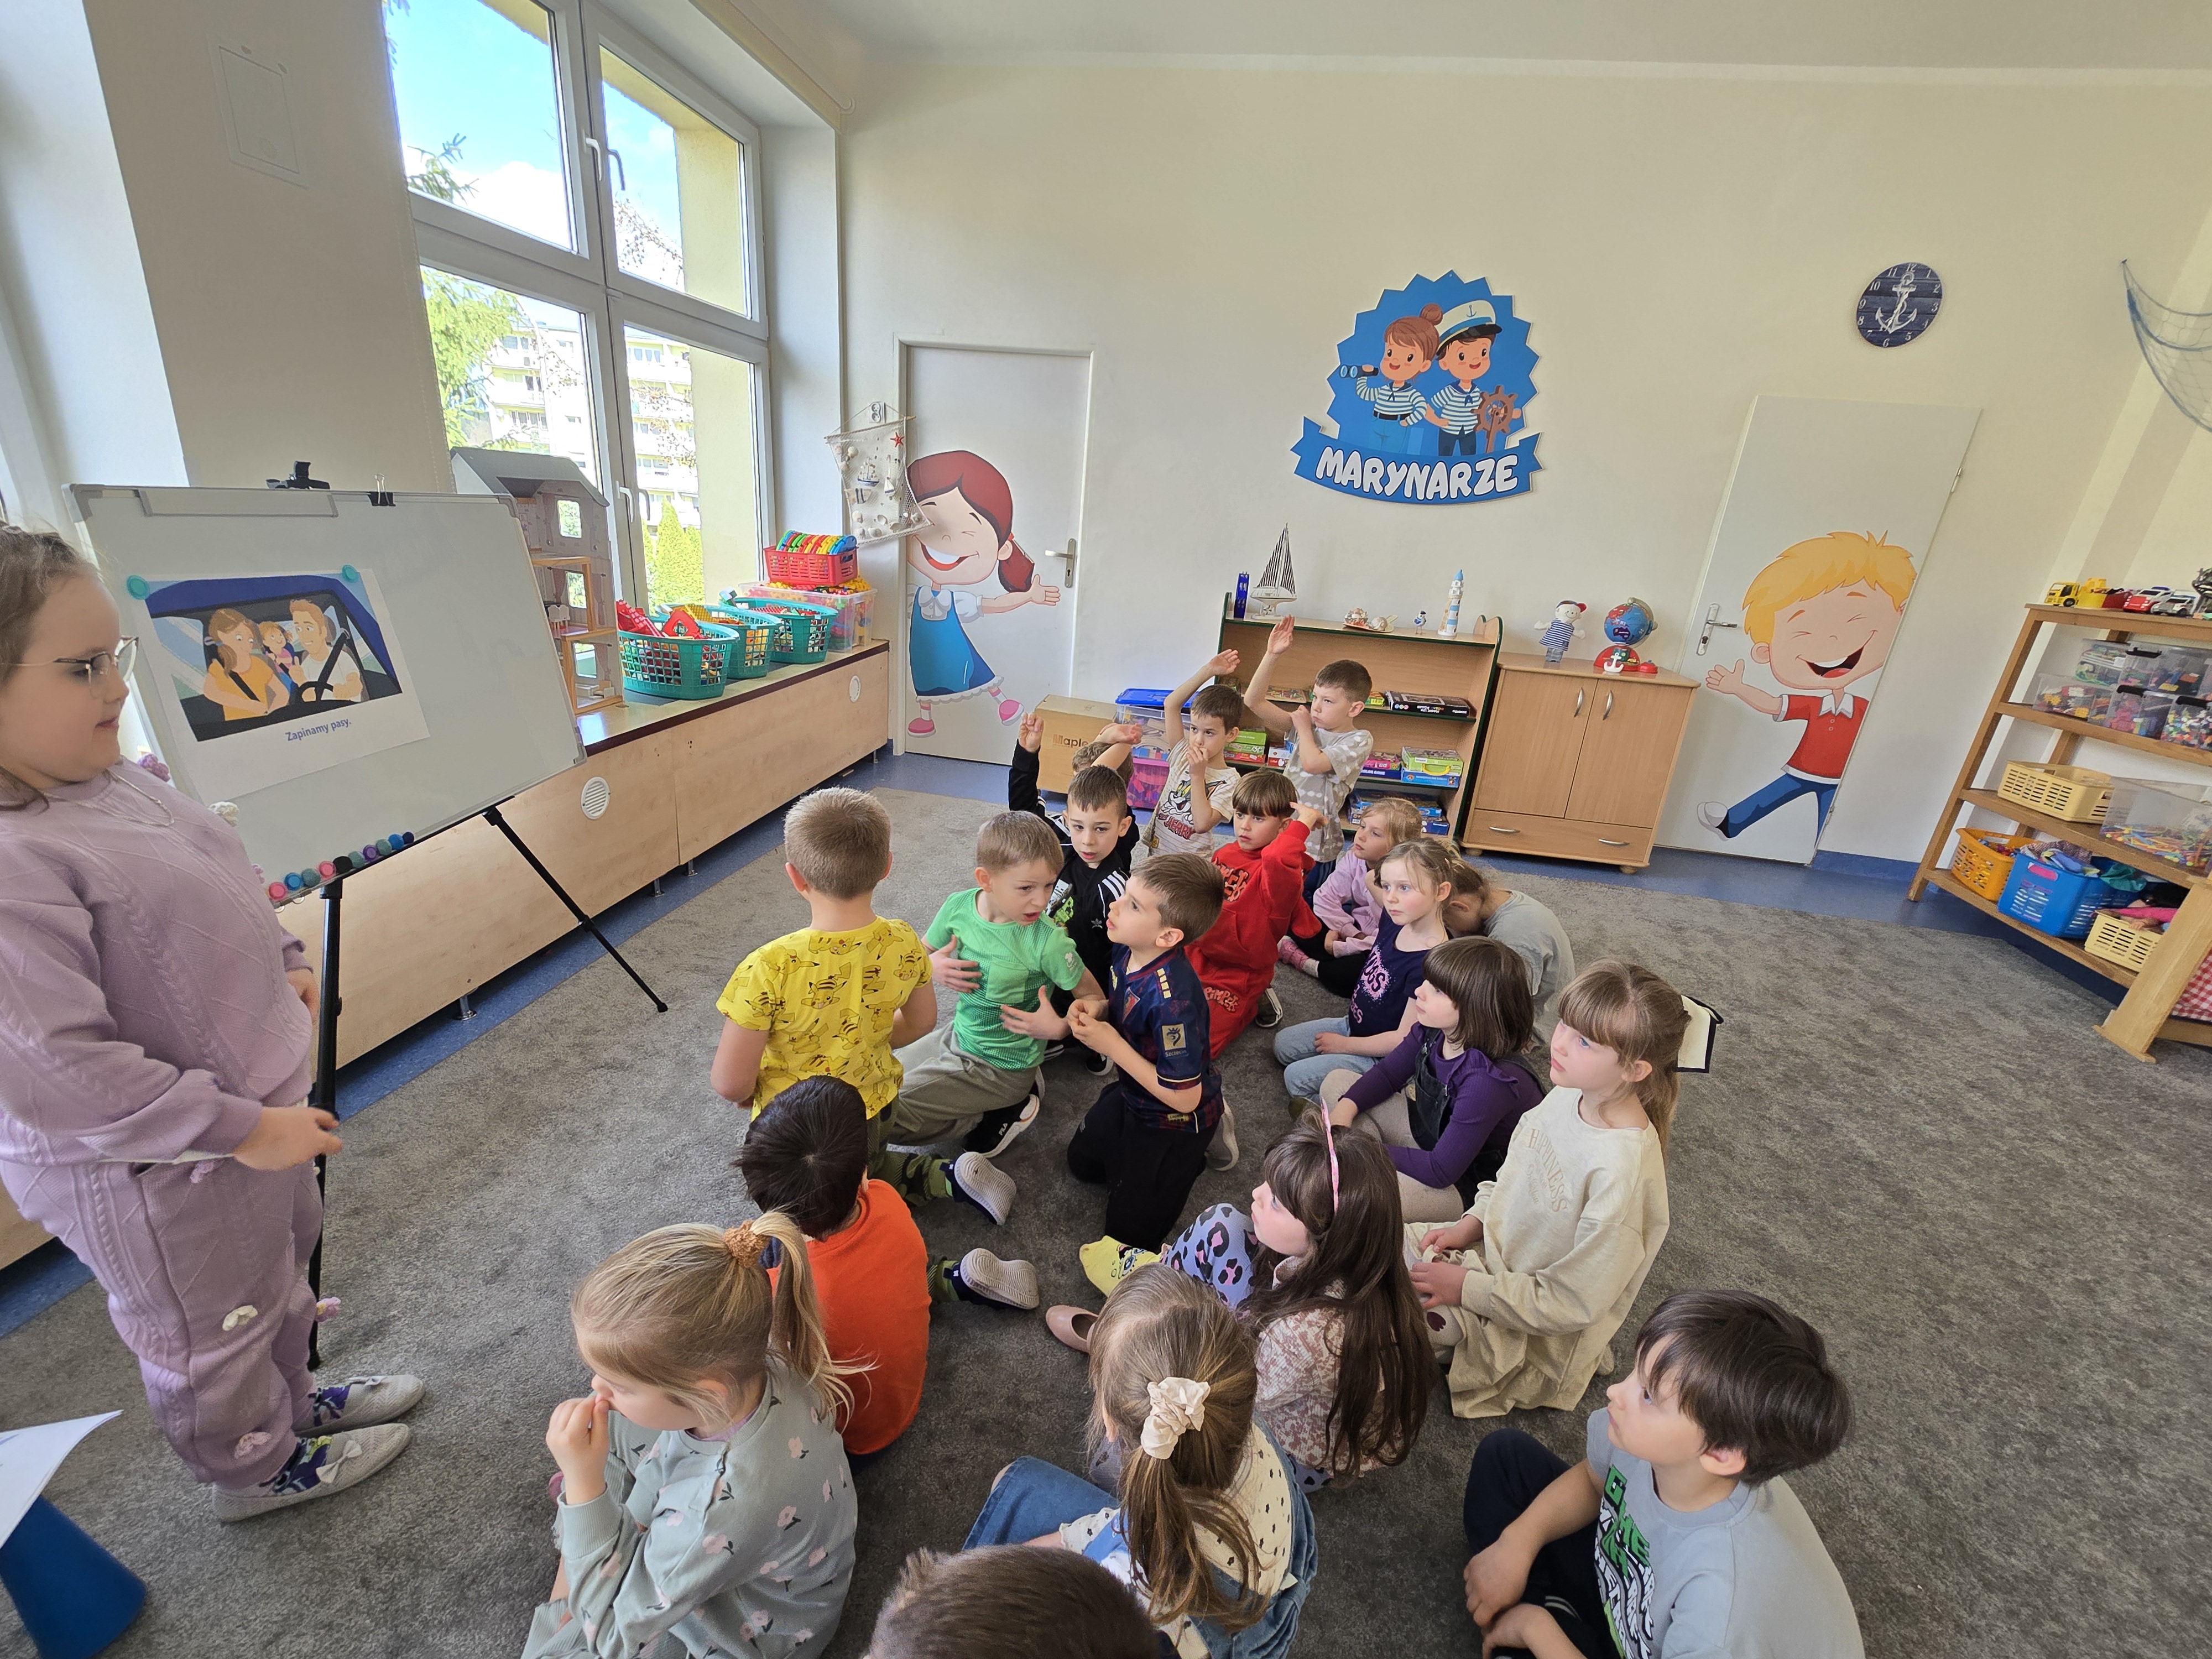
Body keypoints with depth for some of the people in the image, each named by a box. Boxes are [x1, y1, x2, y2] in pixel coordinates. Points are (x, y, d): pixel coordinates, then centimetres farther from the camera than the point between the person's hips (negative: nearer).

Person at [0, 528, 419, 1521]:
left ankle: (293, 1404, 56)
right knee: (212, 1332, 20)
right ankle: (253, 1469, 47)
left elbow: (215, 896, 14)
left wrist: (285, 964, 6)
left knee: (281, 1273, 30)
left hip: (255, 1107, 9)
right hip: (157, 1174, -8)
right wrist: (242, 1128, -24)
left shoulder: (111, 779, -3)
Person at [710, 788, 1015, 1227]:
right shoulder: (904, 944, -19)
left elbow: (730, 1084, -24)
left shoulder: (768, 970, -34)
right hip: (873, 1112, 5)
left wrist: (749, 1084, -1)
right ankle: (950, 1176, 12)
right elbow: (920, 1023, -1)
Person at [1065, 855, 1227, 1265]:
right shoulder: (1128, 950, -17)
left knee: (1129, 1230, 11)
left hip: (1175, 1121, -8)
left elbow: (1184, 1097, -33)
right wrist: (1098, 1011, -18)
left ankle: (1194, 1154, 24)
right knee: (1082, 1159, 27)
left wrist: (1112, 1045, -30)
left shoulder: (1174, 999, -42)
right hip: (1132, 1095, 8)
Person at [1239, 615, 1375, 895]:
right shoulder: (1310, 725, 2)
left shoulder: (1359, 741, -11)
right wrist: (1272, 655, -13)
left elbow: (1313, 763, -28)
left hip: (1314, 847, -5)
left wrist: (1303, 727, -10)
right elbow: (1254, 701, -5)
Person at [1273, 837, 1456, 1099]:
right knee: (1283, 1045, 14)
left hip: (1382, 1056, -9)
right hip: (1353, 1024, 9)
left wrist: (1344, 1044, -15)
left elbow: (1404, 1040, -25)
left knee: (1297, 1077, -11)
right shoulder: (1395, 919, -13)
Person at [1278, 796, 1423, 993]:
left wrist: (1341, 947, -21)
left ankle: (1306, 963, -10)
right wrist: (1350, 932, -17)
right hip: (1358, 928, 6)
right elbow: (1325, 897, -6)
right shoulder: (1354, 858, -11)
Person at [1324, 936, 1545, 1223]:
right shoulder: (1432, 1030, -13)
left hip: (1468, 1188, -8)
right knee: (1337, 1083, 5)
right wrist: (1344, 1110, -14)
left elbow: (1441, 1171, -30)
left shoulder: (1490, 1080, -35)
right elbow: (1387, 1075, 4)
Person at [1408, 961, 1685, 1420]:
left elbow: (1571, 1304, -24)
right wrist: (1472, 1224, -2)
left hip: (1538, 1332, -7)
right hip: (1491, 1253, 7)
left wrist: (1468, 1289, -19)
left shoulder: (1622, 1172, -34)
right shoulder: (1568, 1093, -11)